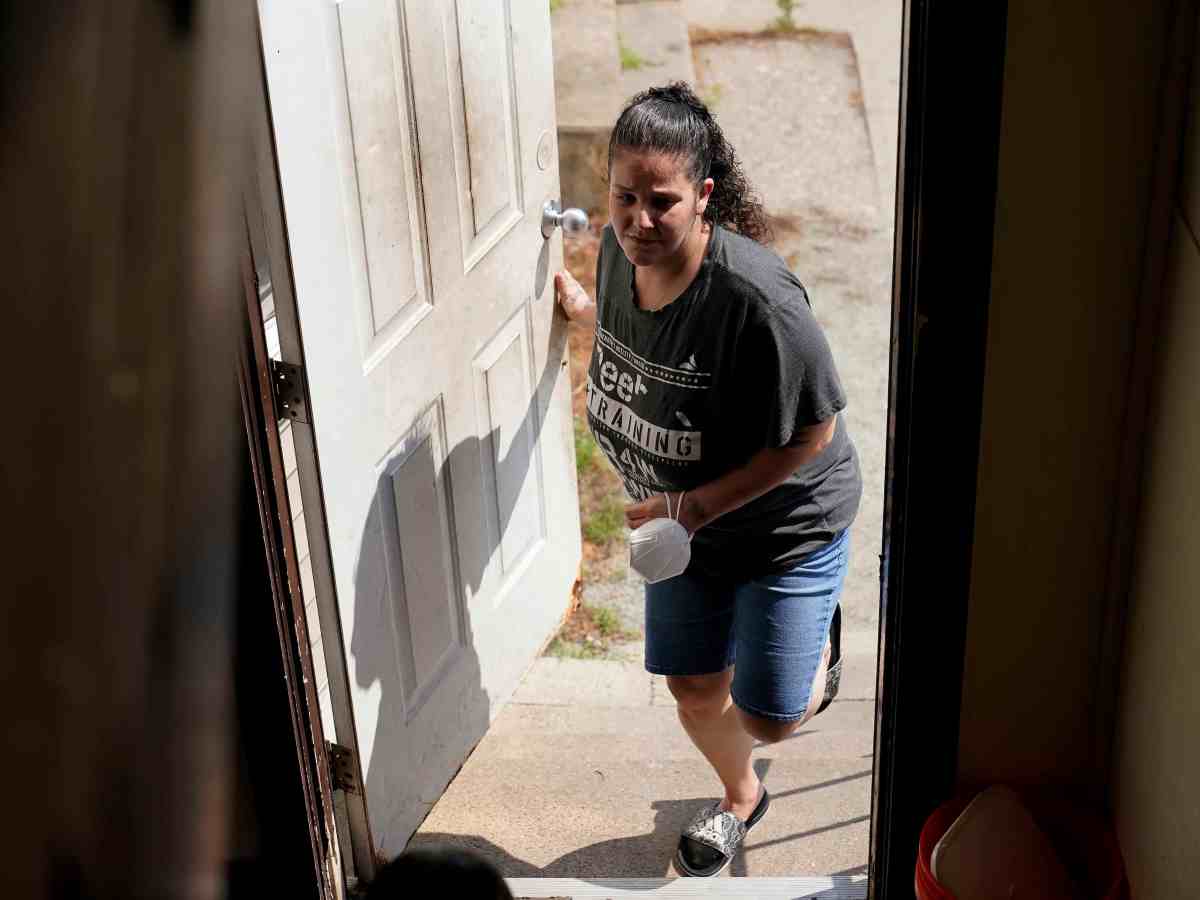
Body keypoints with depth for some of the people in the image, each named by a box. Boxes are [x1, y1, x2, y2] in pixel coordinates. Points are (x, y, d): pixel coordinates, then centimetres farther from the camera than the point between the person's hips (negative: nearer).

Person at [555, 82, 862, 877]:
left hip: (786, 522, -6)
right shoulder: (620, 250, -14)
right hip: (683, 517, 6)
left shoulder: (755, 297, -36)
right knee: (695, 687, 17)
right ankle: (741, 798, 49)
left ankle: (821, 638, 39)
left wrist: (698, 506, -26)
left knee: (768, 716, 3)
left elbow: (813, 431, -26)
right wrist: (584, 310, 21)